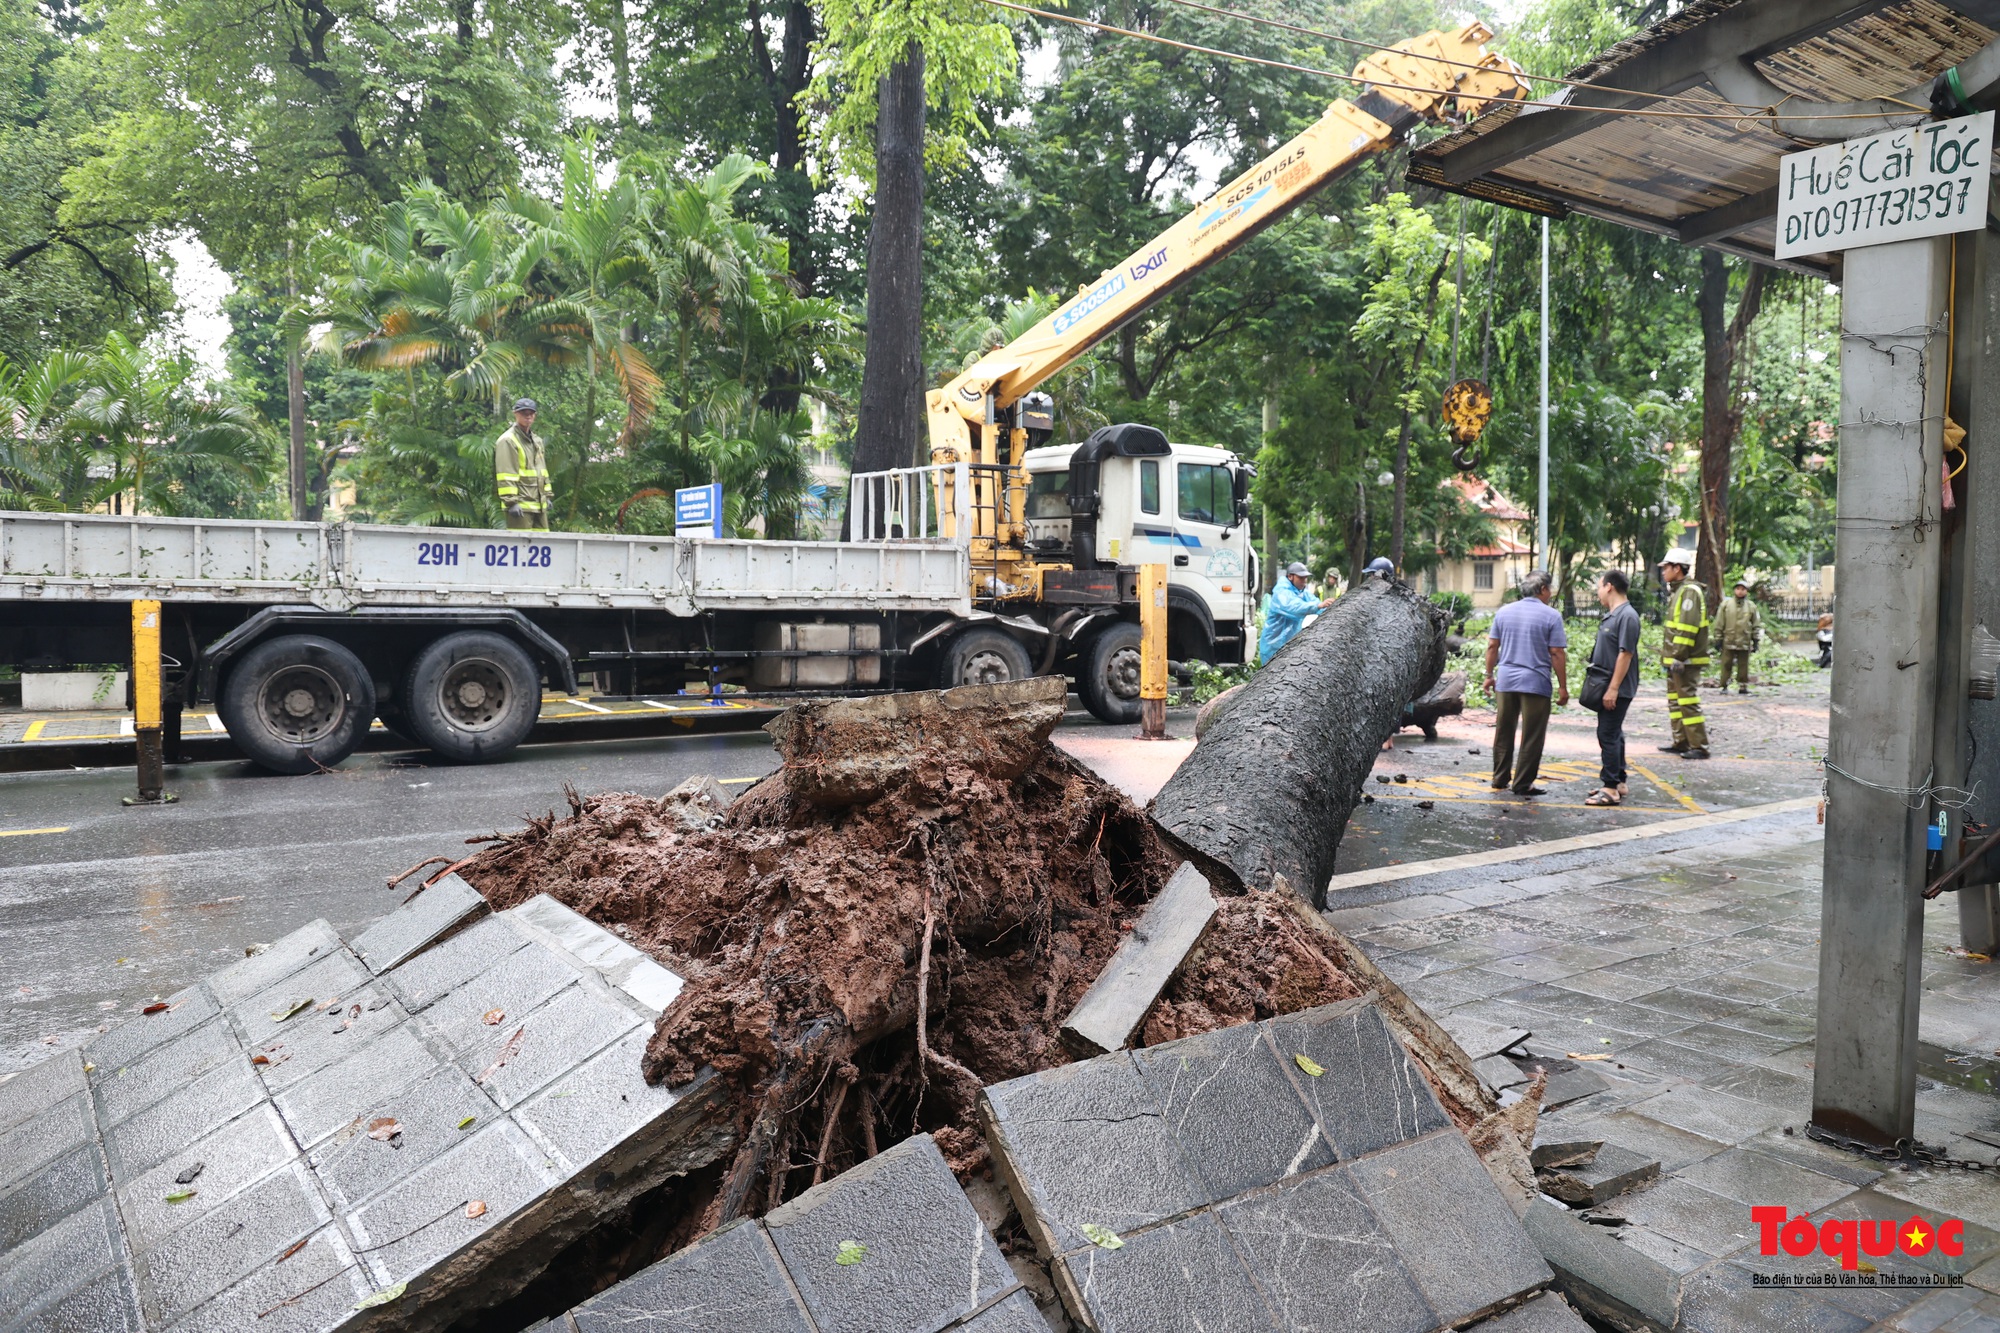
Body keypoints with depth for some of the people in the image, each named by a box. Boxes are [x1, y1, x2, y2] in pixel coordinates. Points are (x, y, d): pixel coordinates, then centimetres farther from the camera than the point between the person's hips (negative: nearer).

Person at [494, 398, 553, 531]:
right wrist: (511, 501, -21)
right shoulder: (508, 440, -8)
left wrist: (548, 495, 20)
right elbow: (505, 475, -15)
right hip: (521, 505, -9)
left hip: (539, 504, 9)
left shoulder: (537, 441, 20)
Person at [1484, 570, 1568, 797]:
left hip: (1506, 680, 5)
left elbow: (1492, 646, 8)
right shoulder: (1551, 616, -6)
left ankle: (1500, 779, 20)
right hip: (1535, 683, -5)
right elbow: (1557, 654, -9)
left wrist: (1489, 675, 16)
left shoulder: (1504, 612, 7)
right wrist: (1563, 686, -4)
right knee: (1532, 737, 2)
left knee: (1503, 733, 14)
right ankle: (1523, 784, 3)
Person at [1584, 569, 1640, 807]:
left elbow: (1625, 654, -22)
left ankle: (1611, 789, -6)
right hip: (1607, 687, 10)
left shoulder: (1627, 616, -17)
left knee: (1608, 735, -9)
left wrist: (1613, 688, -23)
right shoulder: (1612, 615, 13)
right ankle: (1618, 783, 25)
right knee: (1613, 734, 16)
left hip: (1616, 690, -10)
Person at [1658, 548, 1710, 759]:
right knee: (1675, 699, 15)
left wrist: (1679, 656, -24)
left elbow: (1687, 628, -22)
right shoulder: (1676, 591, 18)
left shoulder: (1689, 591, -14)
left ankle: (1699, 746, -7)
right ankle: (1681, 742, 23)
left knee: (1688, 700, -9)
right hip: (1675, 660, 11)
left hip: (1686, 660, -11)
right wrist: (1669, 656, 20)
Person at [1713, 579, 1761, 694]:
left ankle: (1743, 687, 13)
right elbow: (1719, 623, 3)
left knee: (1743, 666, 6)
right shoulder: (1726, 604, 2)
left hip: (1745, 642, 2)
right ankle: (1724, 686, 6)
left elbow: (1756, 625, 11)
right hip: (1728, 641, -2)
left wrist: (1756, 641, 6)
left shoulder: (1751, 606, 8)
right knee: (1726, 665, 0)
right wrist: (1718, 639, 0)